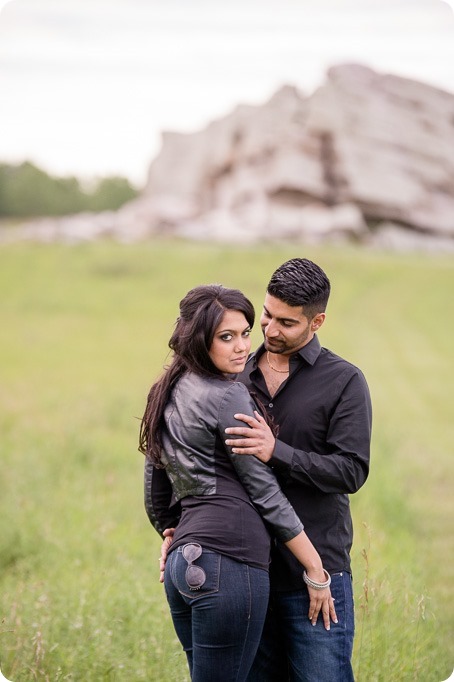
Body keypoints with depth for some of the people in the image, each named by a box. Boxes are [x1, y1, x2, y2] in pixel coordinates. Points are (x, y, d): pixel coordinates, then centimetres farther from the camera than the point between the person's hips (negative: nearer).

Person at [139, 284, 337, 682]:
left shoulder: (168, 395, 16)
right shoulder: (227, 395, -8)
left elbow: (156, 499, 21)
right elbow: (266, 493, -8)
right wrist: (316, 570, -2)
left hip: (183, 563, 9)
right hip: (231, 562, -9)